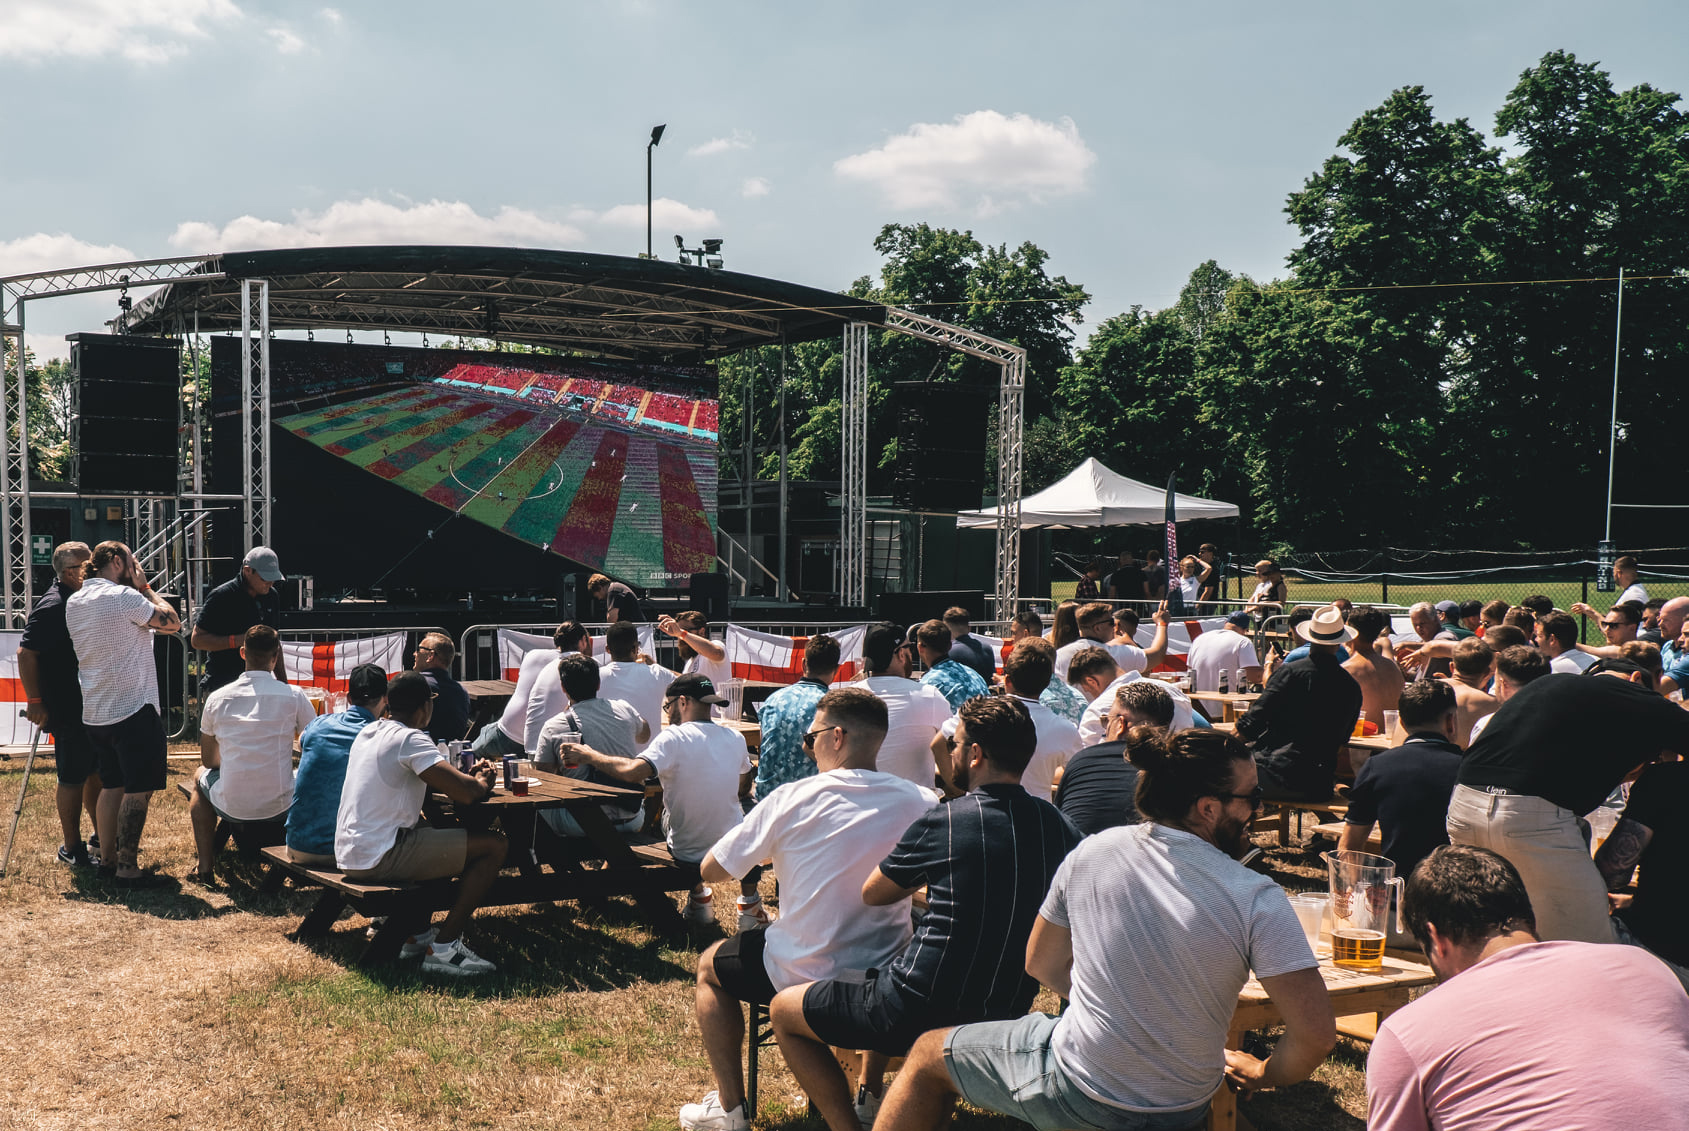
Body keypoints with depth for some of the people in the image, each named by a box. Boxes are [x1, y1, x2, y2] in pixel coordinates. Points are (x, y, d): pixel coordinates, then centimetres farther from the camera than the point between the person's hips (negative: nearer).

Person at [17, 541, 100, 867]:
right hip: (69, 712, -9)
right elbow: (26, 653, -21)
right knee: (72, 778, 1)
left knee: (97, 773, 18)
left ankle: (100, 836, 32)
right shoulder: (52, 607, -19)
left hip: (94, 706, 9)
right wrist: (35, 701, -20)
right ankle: (71, 848, 12)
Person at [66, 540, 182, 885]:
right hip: (134, 709, -8)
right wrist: (146, 588, -2)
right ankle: (127, 867, -4)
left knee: (111, 785, 17)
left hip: (94, 712, 8)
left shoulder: (74, 602, 10)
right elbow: (172, 623, -11)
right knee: (138, 790, -3)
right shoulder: (123, 596, -15)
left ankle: (107, 858, 21)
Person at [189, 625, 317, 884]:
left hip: (231, 807, 1)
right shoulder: (294, 696, -8)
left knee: (201, 776, 35)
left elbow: (208, 760, 12)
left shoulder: (217, 698, -2)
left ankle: (206, 868, 35)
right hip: (279, 807, -1)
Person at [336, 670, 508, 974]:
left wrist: (466, 776, 14)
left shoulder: (369, 732, 13)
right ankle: (443, 948, -6)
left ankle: (414, 933, 28)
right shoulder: (409, 739, -15)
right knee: (493, 846, -8)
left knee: (431, 832, 34)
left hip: (349, 854, 10)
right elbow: (465, 794, -22)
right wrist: (482, 783, 1)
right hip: (379, 857, -10)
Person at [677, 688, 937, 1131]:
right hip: (888, 977, 3)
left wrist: (769, 847, 13)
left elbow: (711, 870, -6)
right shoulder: (920, 802, -8)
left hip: (804, 977, -3)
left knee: (709, 967, 26)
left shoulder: (793, 799, -16)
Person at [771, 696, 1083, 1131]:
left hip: (922, 1013, -7)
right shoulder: (1058, 826, -3)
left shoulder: (941, 824, -17)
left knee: (783, 1010, 16)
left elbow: (872, 895, 0)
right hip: (1008, 1012, 7)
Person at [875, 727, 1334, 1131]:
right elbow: (1317, 1032, -20)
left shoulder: (1091, 854, -11)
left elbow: (1042, 964, 2)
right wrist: (1261, 1074, 0)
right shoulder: (1258, 901, -19)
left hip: (1077, 1090, -1)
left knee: (927, 1054, 24)